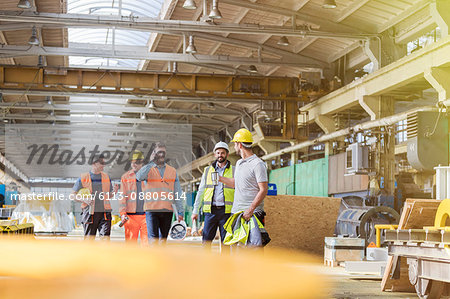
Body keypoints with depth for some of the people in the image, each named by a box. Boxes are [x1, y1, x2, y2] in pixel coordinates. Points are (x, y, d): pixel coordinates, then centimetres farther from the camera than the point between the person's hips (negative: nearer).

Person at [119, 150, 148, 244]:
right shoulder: (125, 177, 12)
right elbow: (122, 196, 9)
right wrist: (122, 213, -2)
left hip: (146, 214, 0)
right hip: (131, 215, 0)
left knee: (147, 241, -7)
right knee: (131, 241, 1)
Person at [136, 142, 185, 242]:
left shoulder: (172, 171, 13)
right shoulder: (149, 169, 6)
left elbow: (178, 193, 12)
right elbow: (139, 177, -18)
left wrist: (180, 211, 5)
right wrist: (151, 162, -16)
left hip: (167, 210, 3)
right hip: (152, 209, -3)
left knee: (164, 238, 9)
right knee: (153, 238, -12)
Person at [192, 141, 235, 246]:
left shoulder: (233, 171, 8)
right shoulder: (208, 170, 13)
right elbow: (201, 191, 14)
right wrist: (195, 211, 8)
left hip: (226, 210, -1)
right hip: (210, 210, 1)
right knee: (206, 239, -3)